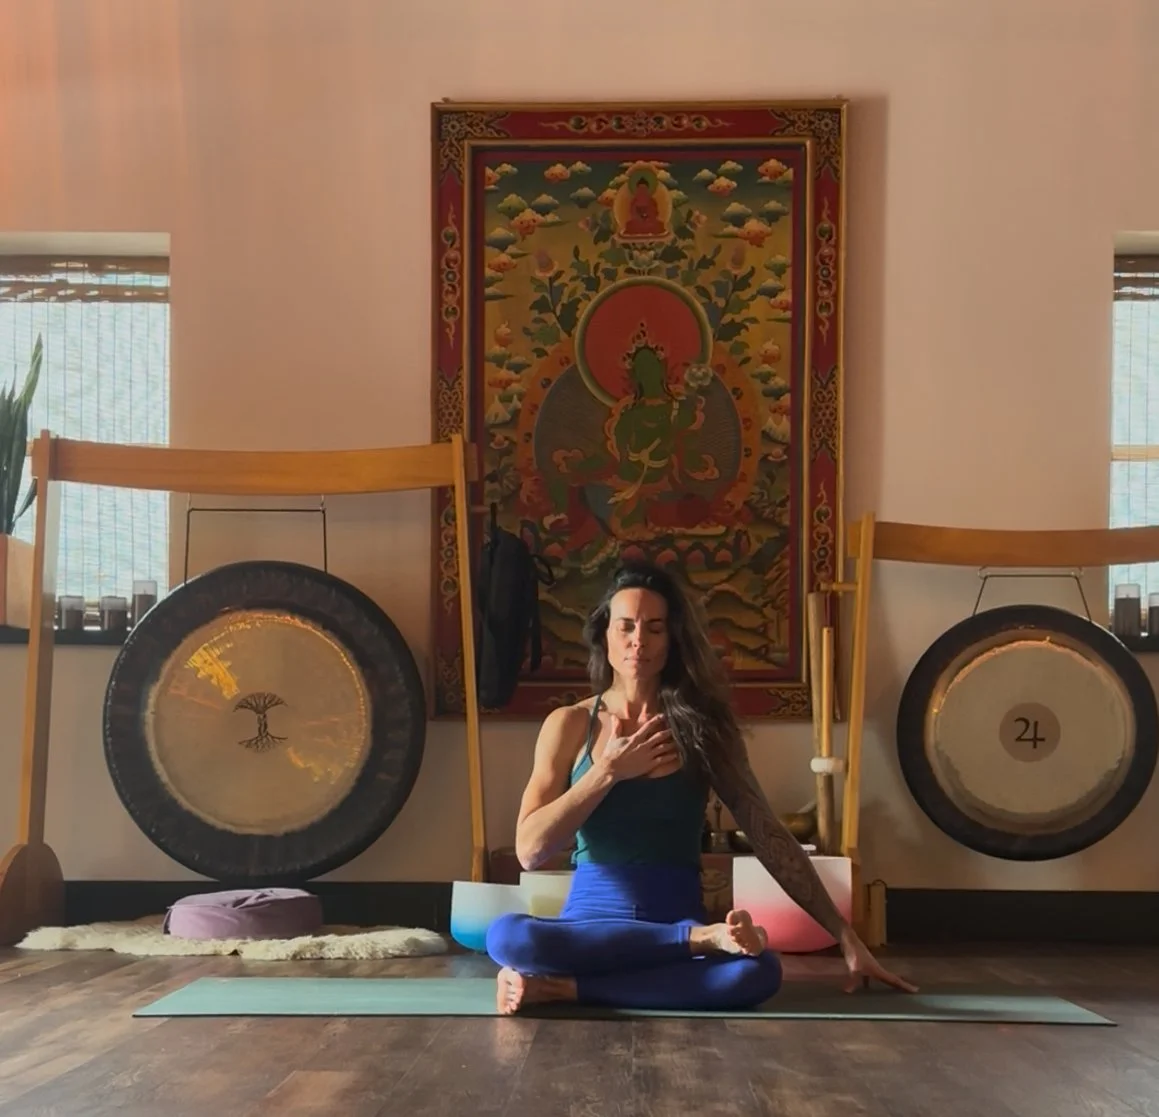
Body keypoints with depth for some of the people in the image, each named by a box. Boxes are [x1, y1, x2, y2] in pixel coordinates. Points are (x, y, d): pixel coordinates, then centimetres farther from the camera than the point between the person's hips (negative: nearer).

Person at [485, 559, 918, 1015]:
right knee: (506, 935, -35)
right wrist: (608, 771, -9)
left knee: (760, 971, -33)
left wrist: (845, 938, -1)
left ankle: (564, 987, -22)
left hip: (677, 925, 0)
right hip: (590, 925, 0)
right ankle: (705, 938, -23)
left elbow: (771, 839, 3)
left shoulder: (704, 728, 5)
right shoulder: (569, 724, 4)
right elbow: (529, 849, -4)